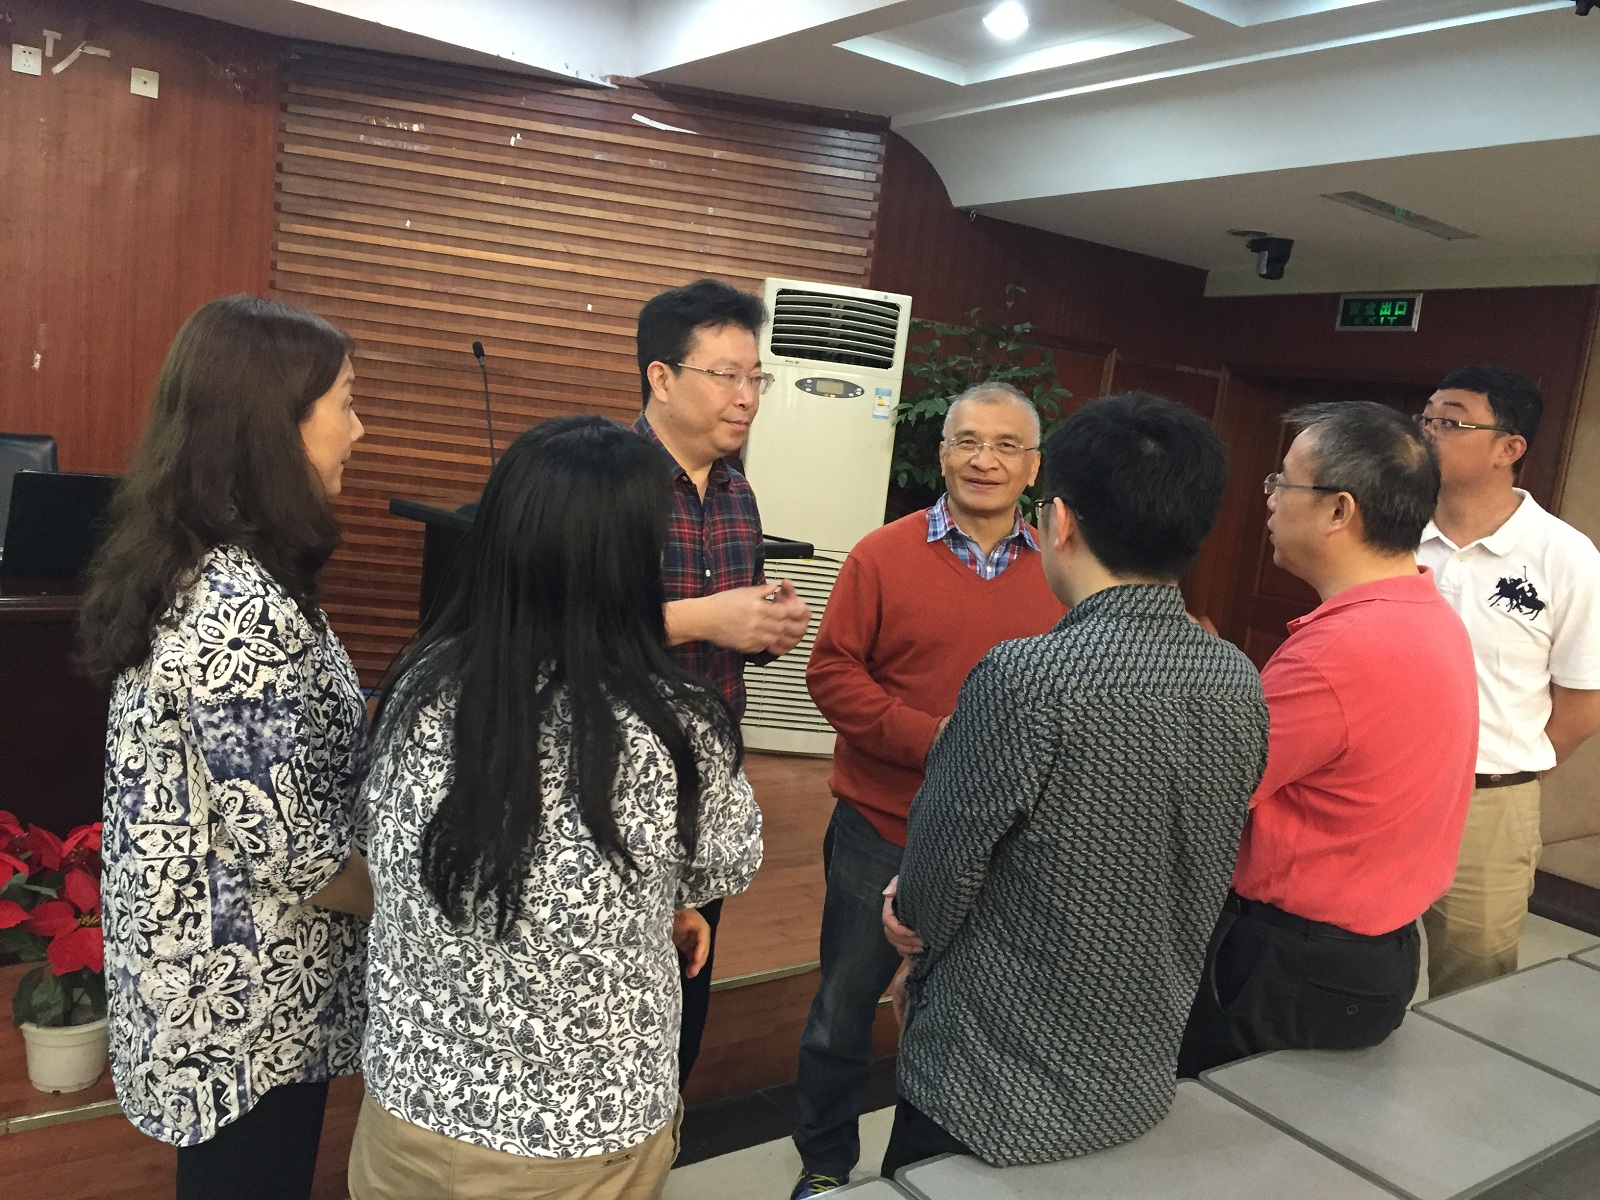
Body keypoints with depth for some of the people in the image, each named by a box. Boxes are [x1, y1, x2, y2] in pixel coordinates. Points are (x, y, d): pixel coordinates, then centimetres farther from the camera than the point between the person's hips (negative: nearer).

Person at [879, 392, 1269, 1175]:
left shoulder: (1028, 678, -28)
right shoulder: (1239, 683, -7)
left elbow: (935, 888, -17)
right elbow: (1194, 884, 4)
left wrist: (918, 918, 6)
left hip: (993, 1091, -6)